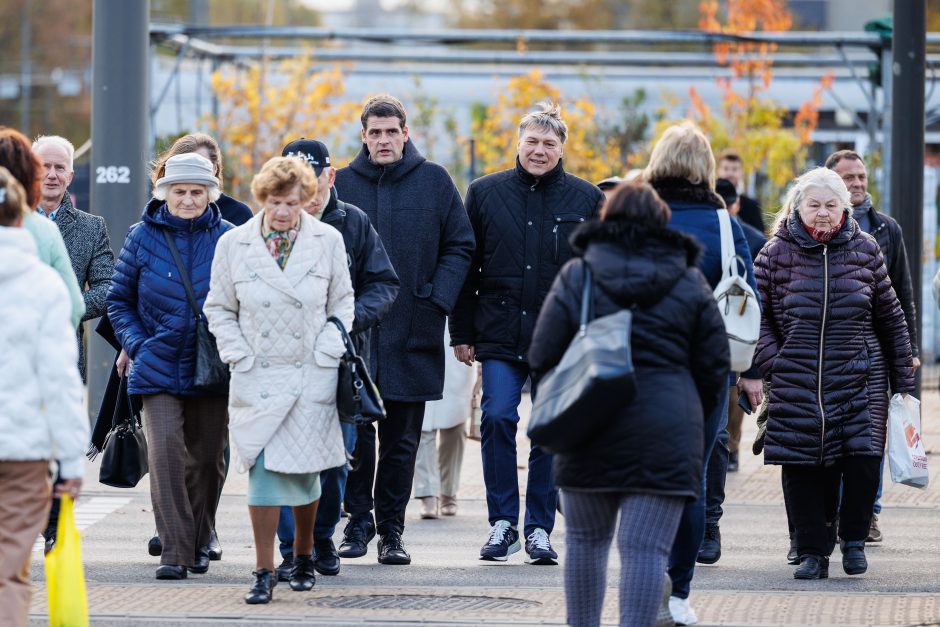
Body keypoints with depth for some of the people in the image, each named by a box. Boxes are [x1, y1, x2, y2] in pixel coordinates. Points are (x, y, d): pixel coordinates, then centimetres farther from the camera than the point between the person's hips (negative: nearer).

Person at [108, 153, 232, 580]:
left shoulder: (228, 239, 1)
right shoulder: (143, 236, 1)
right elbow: (118, 299, 11)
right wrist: (136, 345, -2)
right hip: (159, 367, -1)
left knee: (207, 458, 8)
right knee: (165, 450, -15)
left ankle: (199, 543, 26)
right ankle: (173, 550, -15)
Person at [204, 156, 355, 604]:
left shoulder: (327, 241, 0)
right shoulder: (234, 244, 0)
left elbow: (342, 302, 11)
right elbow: (219, 309, 10)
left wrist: (328, 349, -2)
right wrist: (238, 356, -1)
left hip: (312, 377, 0)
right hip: (257, 378, 0)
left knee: (305, 471, 3)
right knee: (263, 470, -9)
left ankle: (303, 555, 28)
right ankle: (264, 573, -5)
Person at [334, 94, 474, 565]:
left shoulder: (434, 182, 4)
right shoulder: (342, 184, 5)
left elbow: (460, 247, 7)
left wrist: (437, 300, -5)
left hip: (412, 332, 0)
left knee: (402, 439, 4)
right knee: (354, 433, -2)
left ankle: (391, 529, 12)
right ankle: (358, 522, 9)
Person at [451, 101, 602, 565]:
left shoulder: (585, 199, 3)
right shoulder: (486, 193, 5)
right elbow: (467, 266, 9)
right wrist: (462, 333, 5)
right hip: (500, 333, 0)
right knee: (498, 418, -10)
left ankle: (540, 528, 12)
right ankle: (503, 522, 2)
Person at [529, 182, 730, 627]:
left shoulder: (576, 277, 3)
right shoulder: (690, 284, 6)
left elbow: (543, 358, 0)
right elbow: (714, 366, 7)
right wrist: (691, 417, 22)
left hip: (590, 430, 1)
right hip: (666, 435, 0)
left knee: (585, 540, 17)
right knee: (646, 548, -4)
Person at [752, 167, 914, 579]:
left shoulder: (865, 250, 6)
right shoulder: (776, 253, 2)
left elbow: (890, 316, 12)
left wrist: (903, 379, 13)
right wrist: (769, 364, -7)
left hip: (859, 379, 0)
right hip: (796, 384, 0)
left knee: (863, 460, -11)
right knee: (803, 468, -2)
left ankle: (853, 538, 11)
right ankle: (813, 550, 11)